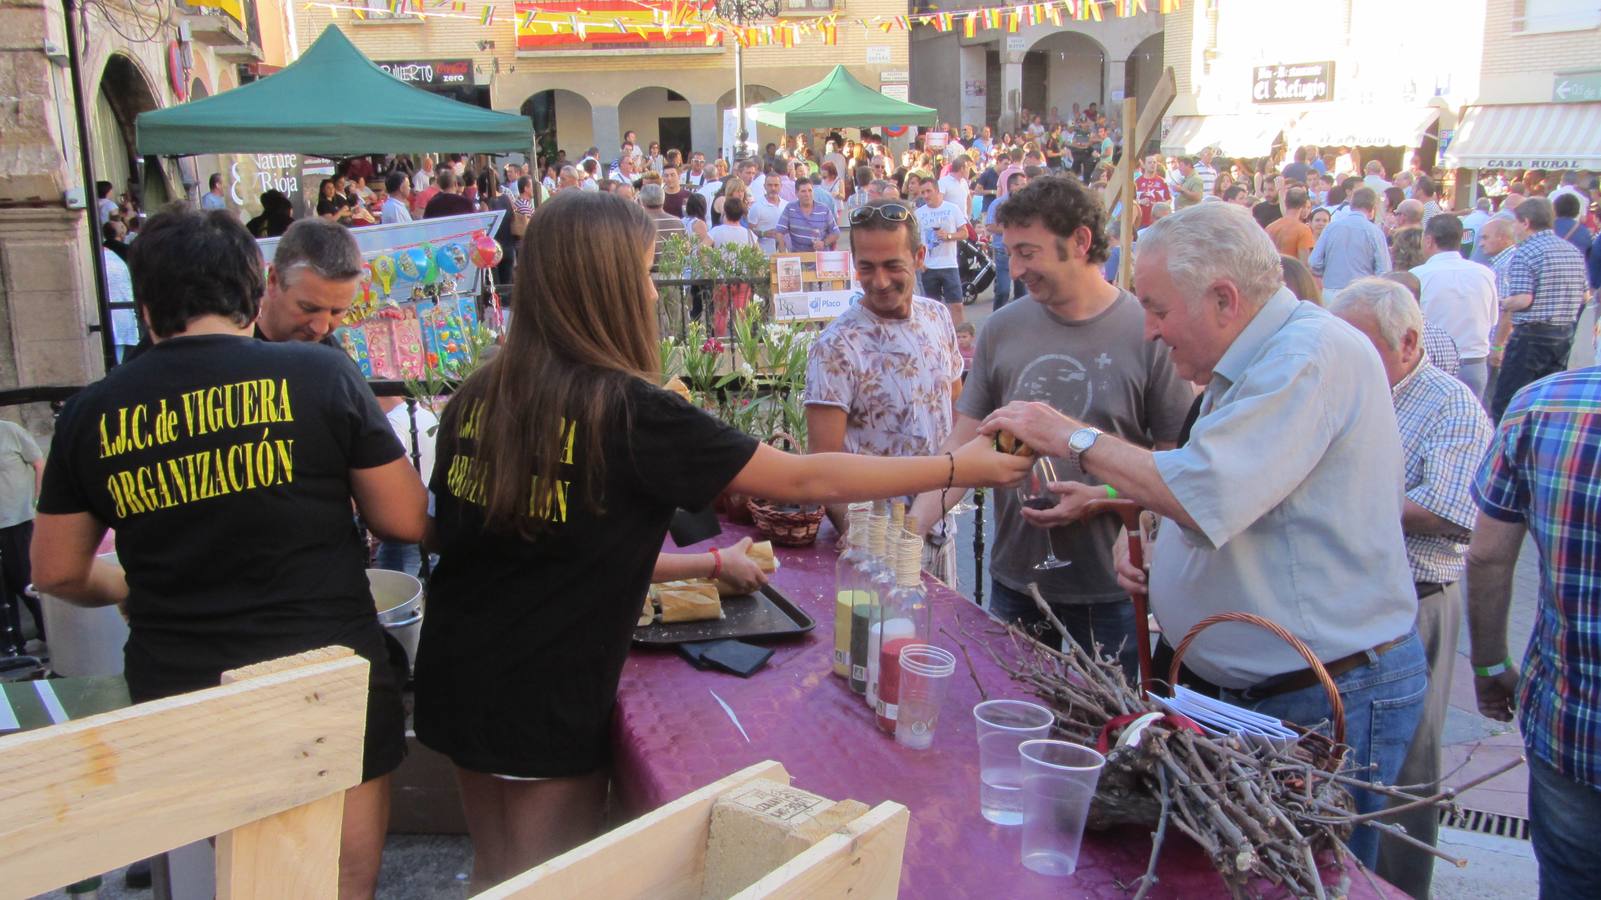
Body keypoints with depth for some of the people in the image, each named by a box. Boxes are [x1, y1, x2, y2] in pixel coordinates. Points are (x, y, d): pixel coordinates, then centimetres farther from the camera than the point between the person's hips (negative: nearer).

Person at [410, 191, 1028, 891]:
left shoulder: (478, 396, -2)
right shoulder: (627, 410, -20)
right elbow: (805, 480, -15)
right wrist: (961, 467, -4)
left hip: (456, 676, 6)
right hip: (545, 700, -6)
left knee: (496, 877, 23)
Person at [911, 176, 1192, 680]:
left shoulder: (1149, 332, -10)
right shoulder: (1002, 329, 2)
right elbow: (964, 447, 3)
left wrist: (1099, 497, -20)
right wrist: (913, 525, -10)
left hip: (1111, 585, -3)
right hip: (1015, 576, 4)